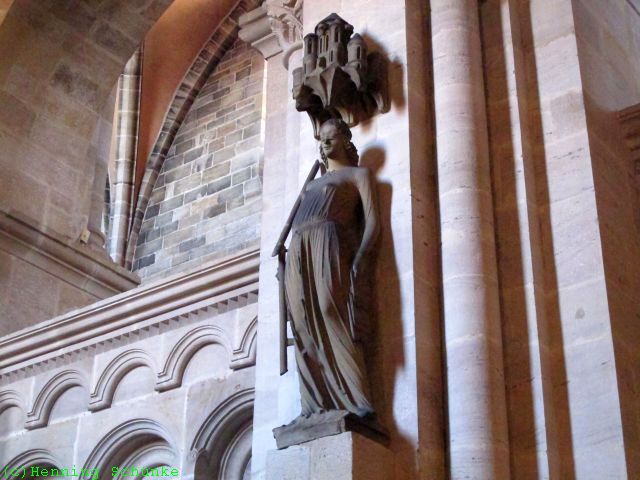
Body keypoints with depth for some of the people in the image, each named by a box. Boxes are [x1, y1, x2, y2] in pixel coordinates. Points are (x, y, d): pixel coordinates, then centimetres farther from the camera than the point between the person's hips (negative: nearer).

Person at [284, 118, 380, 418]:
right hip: (297, 251, 6)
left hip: (328, 244, -6)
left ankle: (355, 403, -27)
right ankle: (318, 407, -14)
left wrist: (358, 259, -14)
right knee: (305, 326, -8)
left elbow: (372, 222, 2)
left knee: (332, 316, -21)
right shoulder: (314, 183, 34)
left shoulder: (358, 174, 15)